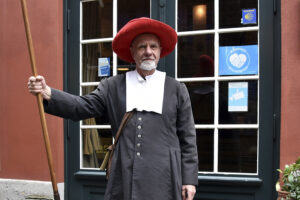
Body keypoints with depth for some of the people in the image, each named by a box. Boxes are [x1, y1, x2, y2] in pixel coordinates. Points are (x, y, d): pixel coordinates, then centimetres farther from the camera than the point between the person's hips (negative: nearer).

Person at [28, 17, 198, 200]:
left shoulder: (177, 90, 8)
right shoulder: (113, 87, 9)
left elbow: (187, 138, 6)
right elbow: (83, 107, -3)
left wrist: (189, 180, 2)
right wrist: (48, 93, -20)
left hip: (163, 182, 0)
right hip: (124, 181, 1)